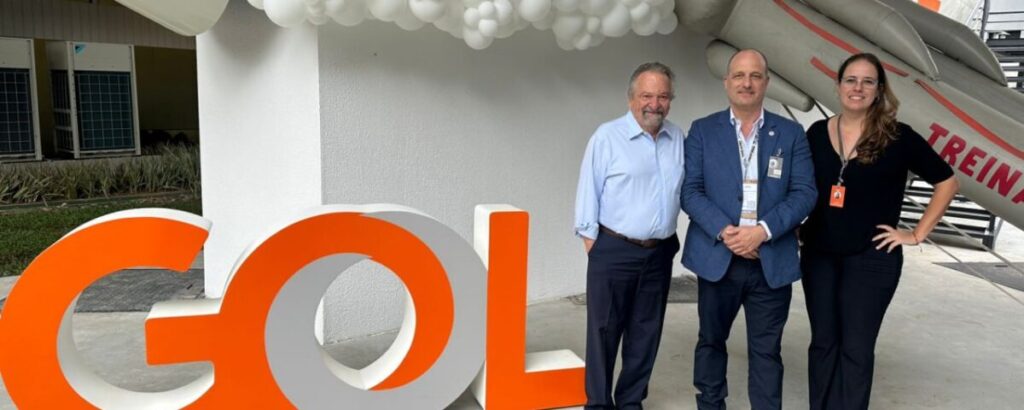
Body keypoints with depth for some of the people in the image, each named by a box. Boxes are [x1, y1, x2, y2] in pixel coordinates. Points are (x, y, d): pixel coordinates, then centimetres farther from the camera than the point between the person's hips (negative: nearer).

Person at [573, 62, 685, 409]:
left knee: (646, 333, 13)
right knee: (604, 330, 4)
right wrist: (590, 237, -5)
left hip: (660, 252, 5)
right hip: (614, 250, -4)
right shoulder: (607, 136, -7)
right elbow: (589, 190, -5)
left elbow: (685, 189, 11)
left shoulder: (678, 139, 6)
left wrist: (671, 237, 6)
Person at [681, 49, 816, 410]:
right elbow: (690, 190, -4)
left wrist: (764, 230, -16)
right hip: (716, 258, 0)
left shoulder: (791, 133, 6)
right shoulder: (702, 131, 4)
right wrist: (723, 231, -17)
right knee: (711, 341, 15)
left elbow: (805, 192, -1)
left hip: (772, 262, 0)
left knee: (766, 350, 8)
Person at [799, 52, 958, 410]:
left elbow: (947, 182, 0)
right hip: (818, 255, 3)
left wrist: (916, 235, -3)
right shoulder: (817, 133, 2)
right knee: (822, 342, 12)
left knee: (855, 348, 4)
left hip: (872, 258, -3)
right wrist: (795, 226, 5)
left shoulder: (898, 137, -8)